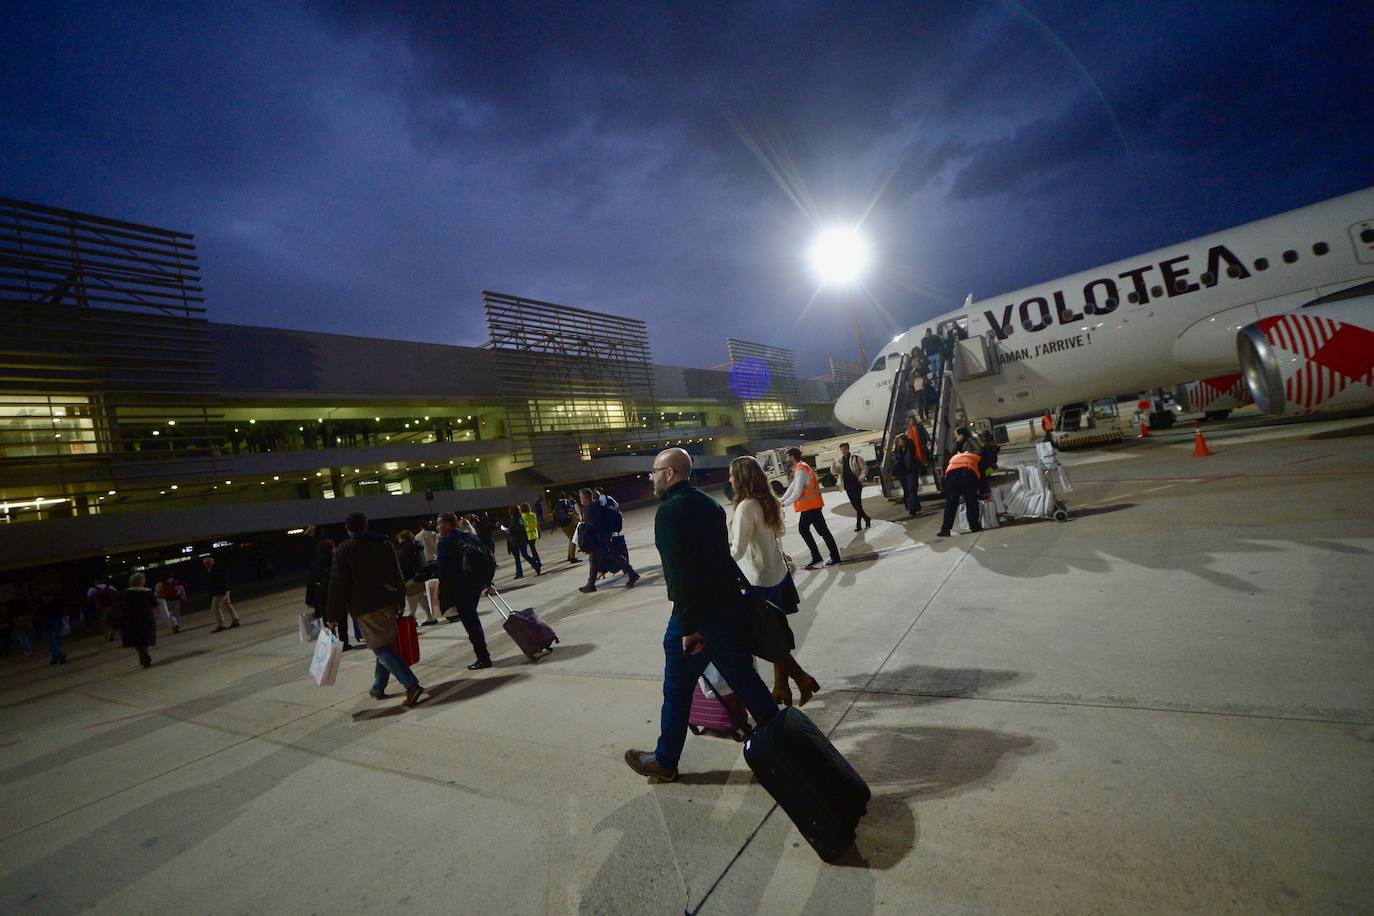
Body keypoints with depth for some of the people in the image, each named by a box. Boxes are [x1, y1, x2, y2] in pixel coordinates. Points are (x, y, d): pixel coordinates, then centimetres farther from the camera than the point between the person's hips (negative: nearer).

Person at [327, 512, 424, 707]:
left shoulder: (343, 551, -7)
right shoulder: (384, 543, 8)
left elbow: (338, 585, -8)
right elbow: (397, 574, 11)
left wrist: (335, 615, -1)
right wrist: (400, 600, 19)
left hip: (365, 607, -6)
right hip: (389, 602, 6)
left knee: (381, 649, -5)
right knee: (386, 645, 18)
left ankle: (412, 685, -18)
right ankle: (378, 687, 29)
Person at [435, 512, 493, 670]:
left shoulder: (445, 542, -10)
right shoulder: (471, 537, 10)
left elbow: (443, 569, -13)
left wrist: (443, 591, -7)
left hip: (459, 587, -7)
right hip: (477, 583, 7)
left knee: (469, 622, -1)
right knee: (472, 618, 23)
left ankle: (483, 658, 2)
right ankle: (483, 652, 31)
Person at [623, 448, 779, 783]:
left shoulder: (670, 511, -16)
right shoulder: (709, 504, 10)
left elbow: (678, 574, -22)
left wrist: (688, 626, -19)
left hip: (697, 614, -8)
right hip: (731, 604, 8)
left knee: (677, 691, 9)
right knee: (744, 678, 17)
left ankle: (665, 761, 25)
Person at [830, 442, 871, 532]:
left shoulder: (856, 458, -3)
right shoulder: (839, 461, 9)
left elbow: (864, 468, 1)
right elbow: (835, 472, 5)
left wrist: (861, 477, -14)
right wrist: (833, 465, -16)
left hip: (856, 484, -5)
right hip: (847, 486, 5)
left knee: (858, 504, -9)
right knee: (855, 504, 9)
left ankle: (858, 524, -1)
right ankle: (867, 519, 25)